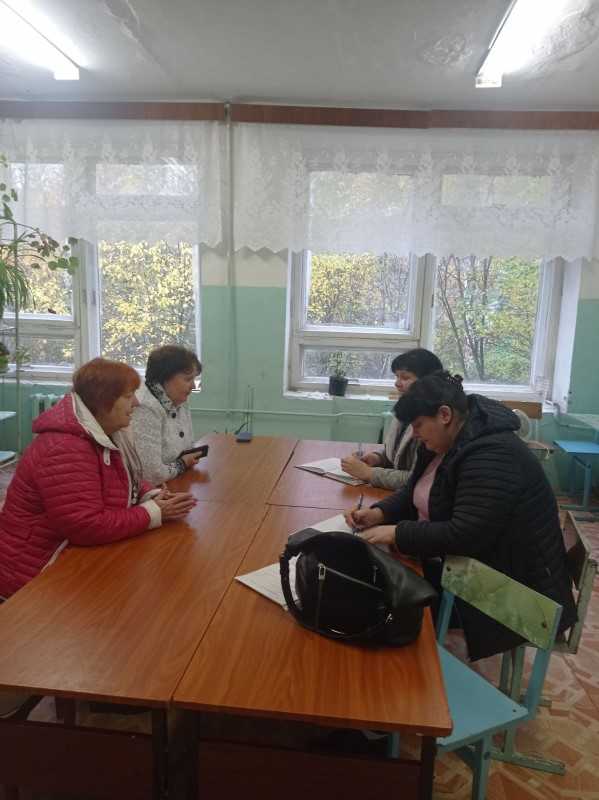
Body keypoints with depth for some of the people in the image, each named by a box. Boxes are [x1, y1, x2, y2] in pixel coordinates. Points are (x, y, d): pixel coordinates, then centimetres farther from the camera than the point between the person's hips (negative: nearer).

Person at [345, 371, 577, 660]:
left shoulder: (492, 455, -26)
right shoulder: (445, 442, 4)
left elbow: (464, 536, -31)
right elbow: (414, 493, 11)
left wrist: (396, 534, -24)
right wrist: (379, 513, -7)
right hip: (457, 564, 9)